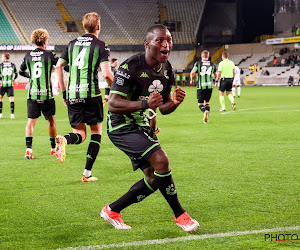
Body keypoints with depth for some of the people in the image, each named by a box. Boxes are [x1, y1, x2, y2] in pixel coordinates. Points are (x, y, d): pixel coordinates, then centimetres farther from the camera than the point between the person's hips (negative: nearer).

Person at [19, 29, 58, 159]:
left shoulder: (28, 56, 5)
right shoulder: (49, 55, -5)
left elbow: (21, 71, 19)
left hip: (32, 94, 2)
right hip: (46, 94, -2)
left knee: (31, 121, 3)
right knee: (51, 121, 13)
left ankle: (28, 148, -13)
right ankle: (53, 148, 22)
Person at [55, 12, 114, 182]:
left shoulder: (72, 44, 14)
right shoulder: (100, 46, -2)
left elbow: (59, 67, 12)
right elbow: (106, 73, -12)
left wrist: (64, 92, 18)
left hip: (72, 94, 4)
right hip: (90, 93, -4)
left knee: (80, 134, 11)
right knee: (97, 131, 12)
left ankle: (64, 140, -26)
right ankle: (87, 173, 5)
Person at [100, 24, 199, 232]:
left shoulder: (167, 69, 3)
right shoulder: (130, 67, -22)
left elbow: (163, 108, 11)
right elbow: (113, 104, -25)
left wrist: (175, 102, -13)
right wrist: (145, 104, -36)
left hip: (142, 126, 9)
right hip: (121, 126, -9)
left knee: (154, 179, 6)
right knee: (161, 161, -23)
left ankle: (112, 211, 21)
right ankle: (180, 215, -9)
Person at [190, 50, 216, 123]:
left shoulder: (198, 63, 1)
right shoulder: (212, 64, 9)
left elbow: (192, 73, -12)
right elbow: (215, 75, 17)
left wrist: (191, 80, 7)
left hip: (201, 86, -3)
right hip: (209, 85, 3)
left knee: (200, 104, 2)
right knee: (207, 102, 19)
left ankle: (205, 111, -30)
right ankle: (206, 117, 6)